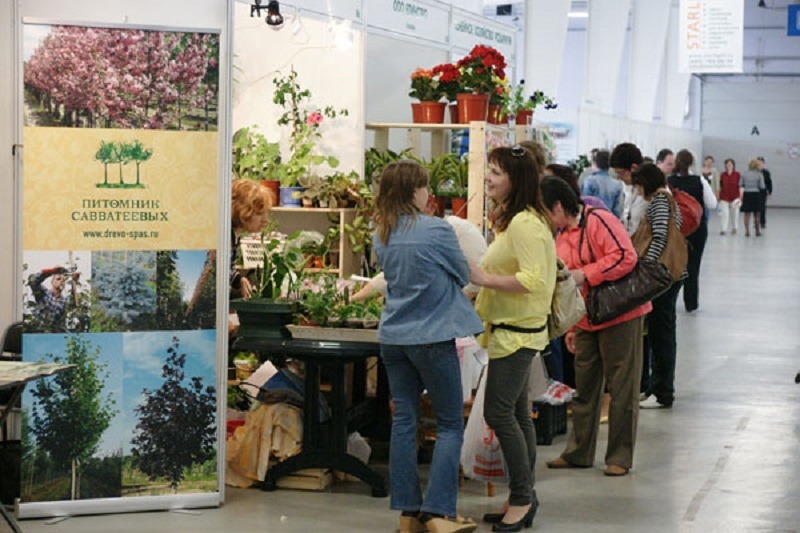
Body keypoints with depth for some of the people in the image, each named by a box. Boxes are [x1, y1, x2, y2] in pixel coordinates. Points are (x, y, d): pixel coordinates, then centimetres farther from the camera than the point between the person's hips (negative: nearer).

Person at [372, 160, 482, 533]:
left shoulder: (382, 234, 4)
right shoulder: (437, 230, -14)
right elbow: (463, 276, 0)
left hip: (393, 337, 6)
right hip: (432, 336, -6)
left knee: (404, 421, 10)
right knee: (450, 425, 3)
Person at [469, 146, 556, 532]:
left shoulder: (524, 224, -18)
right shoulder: (511, 220, 15)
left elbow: (533, 280, -25)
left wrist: (485, 279, -21)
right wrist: (484, 277, 12)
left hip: (516, 333, -11)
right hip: (511, 330, 11)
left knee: (499, 413, -8)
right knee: (517, 414, 13)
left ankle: (522, 498, 1)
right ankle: (524, 500, 20)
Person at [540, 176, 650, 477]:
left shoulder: (598, 221, -13)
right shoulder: (562, 237, 14)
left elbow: (625, 257, -24)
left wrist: (585, 275, -22)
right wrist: (570, 327, 21)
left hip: (619, 316, -8)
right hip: (586, 320, 8)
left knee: (621, 388, 0)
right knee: (584, 388, 12)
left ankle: (620, 457, 7)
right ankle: (578, 453, 20)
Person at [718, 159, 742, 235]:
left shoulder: (737, 174, -4)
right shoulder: (722, 174, 1)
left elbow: (740, 186, -3)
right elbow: (720, 186, 6)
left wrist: (740, 197, -8)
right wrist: (719, 196, 6)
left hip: (734, 197, 0)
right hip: (724, 197, 0)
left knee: (734, 213, 9)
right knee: (725, 213, -9)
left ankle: (734, 228, 25)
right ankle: (723, 229, -7)